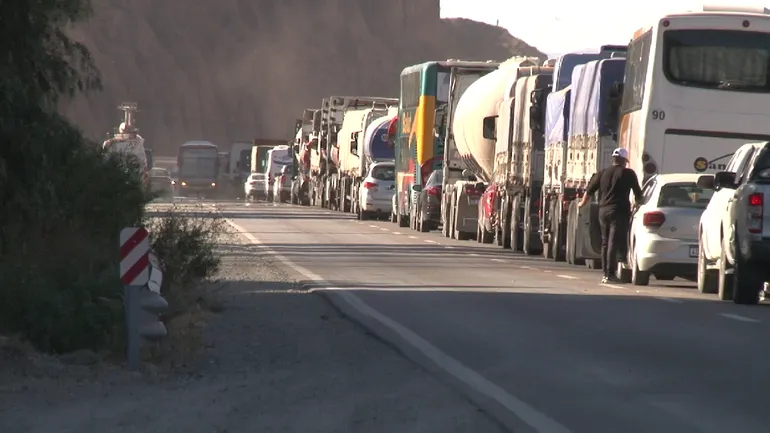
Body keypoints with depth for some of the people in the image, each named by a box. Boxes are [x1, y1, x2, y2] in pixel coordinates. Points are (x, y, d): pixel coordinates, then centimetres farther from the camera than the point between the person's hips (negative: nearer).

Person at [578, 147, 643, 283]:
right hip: (619, 211, -5)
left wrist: (583, 203, 32)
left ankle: (606, 274, 14)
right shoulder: (628, 174, -2)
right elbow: (638, 192, 1)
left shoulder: (603, 173, 11)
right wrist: (639, 202, 21)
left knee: (605, 243, 13)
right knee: (614, 243, -9)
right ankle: (610, 274, -15)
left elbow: (590, 190, 16)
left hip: (603, 210, 5)